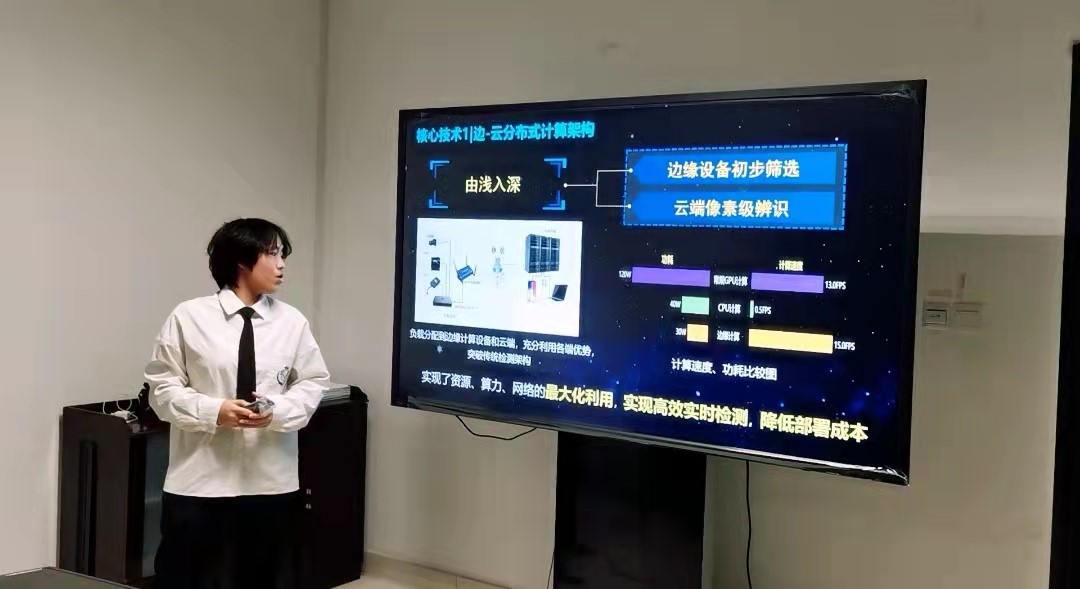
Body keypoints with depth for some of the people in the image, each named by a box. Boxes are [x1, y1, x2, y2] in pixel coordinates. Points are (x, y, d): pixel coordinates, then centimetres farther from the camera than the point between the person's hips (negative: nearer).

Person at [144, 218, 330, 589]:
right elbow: (163, 387, -1)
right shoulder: (189, 318, -5)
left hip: (272, 482, 3)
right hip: (201, 482, -2)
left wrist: (278, 412, -12)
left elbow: (312, 383, 6)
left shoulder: (292, 322, 0)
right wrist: (213, 411, -16)